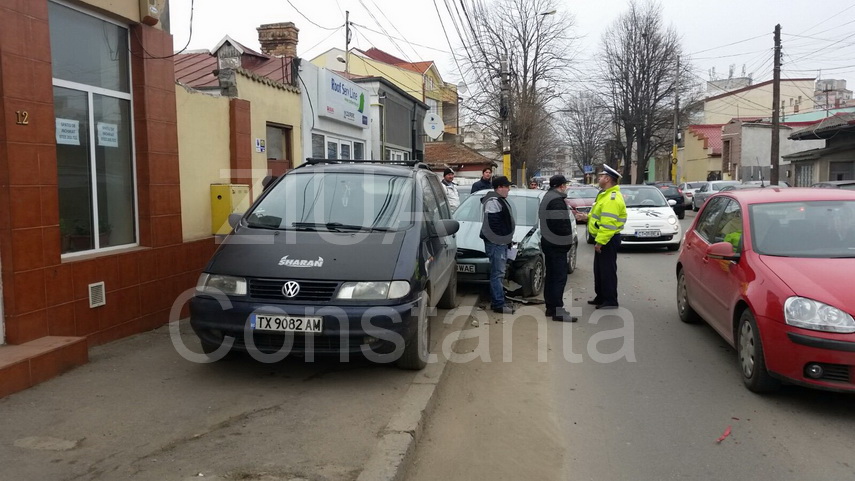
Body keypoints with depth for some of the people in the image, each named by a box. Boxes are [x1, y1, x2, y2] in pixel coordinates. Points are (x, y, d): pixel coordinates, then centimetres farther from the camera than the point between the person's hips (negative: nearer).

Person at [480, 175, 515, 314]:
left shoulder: (499, 200, 18)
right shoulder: (493, 202, -17)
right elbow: (493, 224, -23)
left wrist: (508, 239, 21)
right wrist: (502, 239, -19)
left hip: (501, 242, 11)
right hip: (495, 243, -11)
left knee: (498, 273, 15)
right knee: (497, 273, -7)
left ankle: (496, 301, 23)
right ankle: (498, 304, -3)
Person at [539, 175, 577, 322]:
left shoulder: (547, 197, 16)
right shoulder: (557, 200, -18)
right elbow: (561, 223, -24)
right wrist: (569, 234, -8)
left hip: (548, 242, 11)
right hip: (557, 245, -11)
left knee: (551, 276, 14)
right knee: (560, 277, -7)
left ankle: (550, 307, 20)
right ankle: (558, 311, -6)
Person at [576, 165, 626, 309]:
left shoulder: (612, 198, -21)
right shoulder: (605, 195, 15)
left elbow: (608, 223, -27)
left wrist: (600, 241, -27)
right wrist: (588, 217, 9)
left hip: (608, 240, -11)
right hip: (603, 238, 11)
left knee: (607, 270, -4)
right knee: (599, 269, 18)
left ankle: (610, 301, 3)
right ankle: (601, 297, 29)